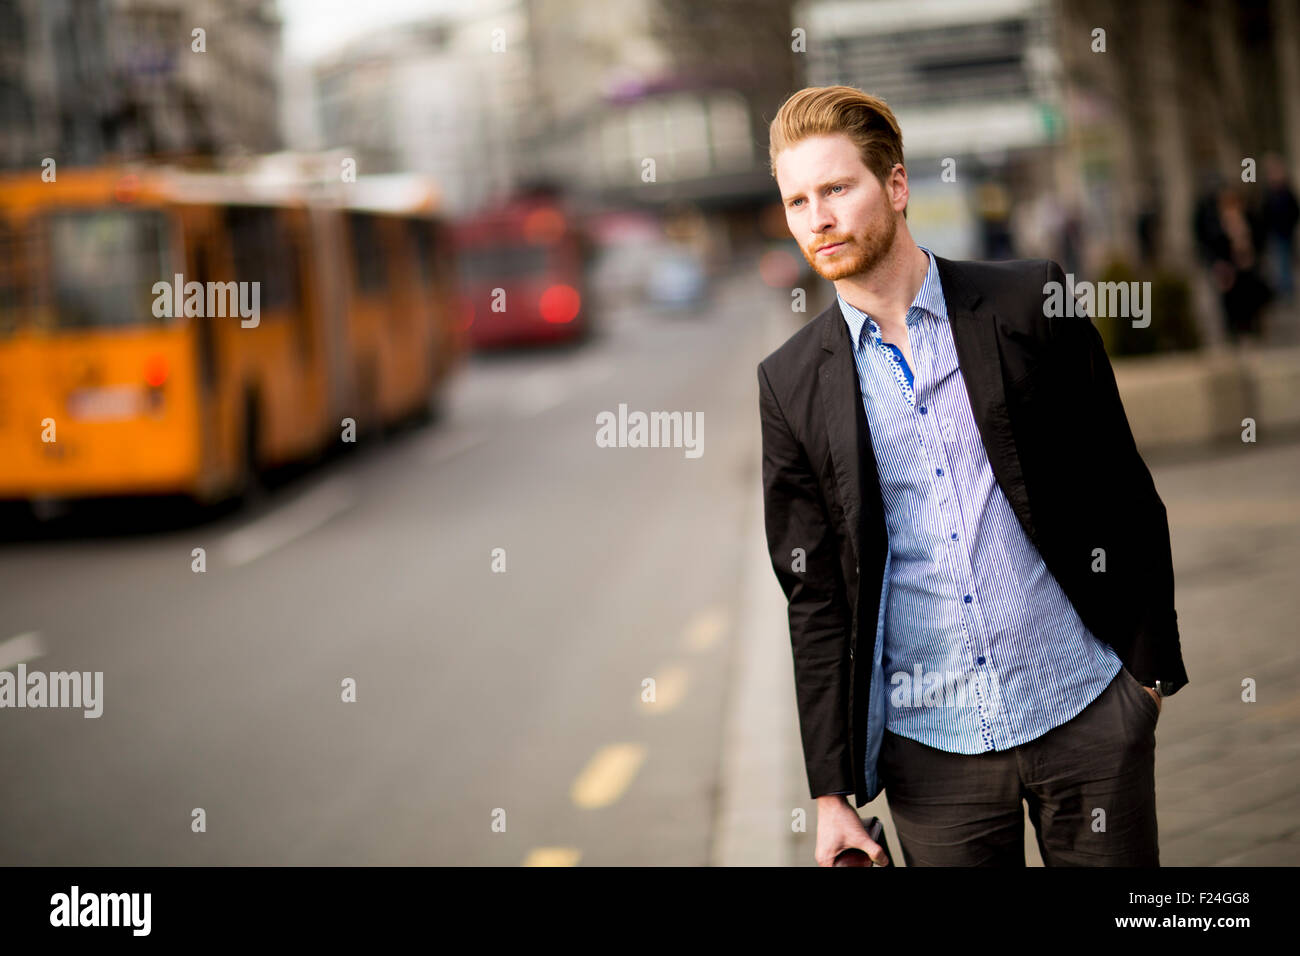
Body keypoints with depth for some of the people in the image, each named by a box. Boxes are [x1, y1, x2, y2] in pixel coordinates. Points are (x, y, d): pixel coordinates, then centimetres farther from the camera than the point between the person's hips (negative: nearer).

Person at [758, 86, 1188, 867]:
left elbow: (1122, 488, 3)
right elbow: (814, 593, 4)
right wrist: (832, 792, 2)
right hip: (929, 744, 1)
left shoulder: (1028, 304, -1)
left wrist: (1152, 659, -1)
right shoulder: (793, 383, 3)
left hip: (1086, 711, -1)